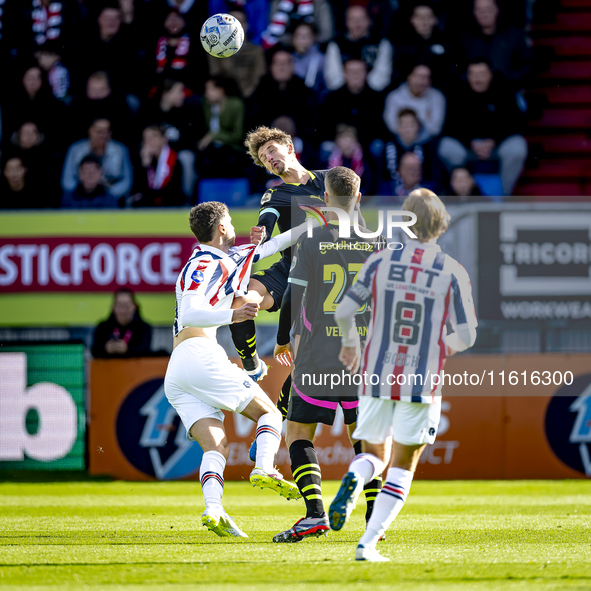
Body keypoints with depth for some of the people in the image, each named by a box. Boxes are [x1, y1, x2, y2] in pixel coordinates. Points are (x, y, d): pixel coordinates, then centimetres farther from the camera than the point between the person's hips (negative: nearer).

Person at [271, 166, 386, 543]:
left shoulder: (311, 241, -6)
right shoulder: (378, 241, 2)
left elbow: (294, 296, -5)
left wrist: (282, 341, 10)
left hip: (317, 357, -3)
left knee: (298, 434, 7)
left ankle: (315, 513, -10)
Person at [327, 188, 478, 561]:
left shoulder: (380, 263, -2)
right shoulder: (453, 273, -6)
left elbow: (344, 311, 1)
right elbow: (466, 336, -5)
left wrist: (350, 343, 22)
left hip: (378, 376, 2)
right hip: (422, 383, -2)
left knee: (374, 454, 19)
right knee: (403, 465, 9)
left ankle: (353, 482, -17)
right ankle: (368, 544, -2)